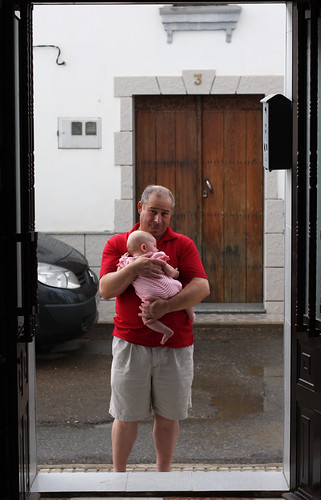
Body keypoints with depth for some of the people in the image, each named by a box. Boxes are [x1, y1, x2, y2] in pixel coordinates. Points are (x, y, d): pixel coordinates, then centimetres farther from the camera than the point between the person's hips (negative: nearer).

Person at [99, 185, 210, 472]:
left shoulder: (183, 244, 4)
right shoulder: (118, 244, 5)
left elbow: (202, 287, -7)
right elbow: (105, 290, -5)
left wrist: (166, 307, -21)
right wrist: (133, 269, -22)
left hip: (175, 344, 1)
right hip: (130, 342, -1)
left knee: (168, 414, 11)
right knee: (126, 414, 6)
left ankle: (163, 472, 29)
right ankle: (118, 473, 24)